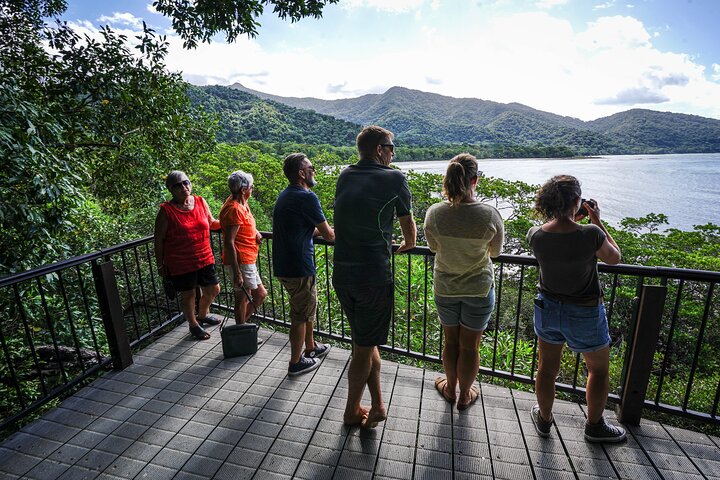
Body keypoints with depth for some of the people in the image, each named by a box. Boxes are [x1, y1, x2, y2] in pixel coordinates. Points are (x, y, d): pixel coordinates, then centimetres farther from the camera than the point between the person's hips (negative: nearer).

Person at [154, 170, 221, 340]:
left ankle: (202, 315, 46)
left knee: (213, 289, 16)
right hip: (180, 263, -5)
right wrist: (160, 265, -4)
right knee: (188, 295, 11)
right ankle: (194, 325, 35)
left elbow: (211, 223, 17)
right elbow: (159, 240, -7)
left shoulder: (201, 202, 1)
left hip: (205, 258, 5)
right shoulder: (166, 210, -12)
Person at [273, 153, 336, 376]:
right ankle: (296, 362, 22)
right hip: (298, 267, -9)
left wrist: (321, 230, 18)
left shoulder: (284, 195, 11)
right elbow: (329, 235, -13)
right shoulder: (307, 197, -18)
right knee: (301, 315, 7)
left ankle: (311, 347, 41)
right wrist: (336, 233, 8)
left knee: (308, 307, 24)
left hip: (283, 264, 9)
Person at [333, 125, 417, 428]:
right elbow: (408, 224, 6)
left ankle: (377, 405, 28)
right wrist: (408, 244, 28)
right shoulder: (394, 179, -6)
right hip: (374, 275, -5)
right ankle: (352, 411, 28)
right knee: (365, 347, 11)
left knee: (365, 342, 20)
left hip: (341, 273, 6)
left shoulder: (345, 176, 9)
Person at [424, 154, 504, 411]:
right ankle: (465, 395, 37)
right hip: (479, 289, -1)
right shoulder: (489, 215, -21)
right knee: (470, 346, 16)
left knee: (451, 341, 21)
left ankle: (450, 387, 42)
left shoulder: (434, 213, -18)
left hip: (445, 288, 2)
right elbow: (495, 251, -4)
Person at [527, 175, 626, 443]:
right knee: (598, 370, 25)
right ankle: (594, 426, 43)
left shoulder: (535, 235, -15)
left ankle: (544, 421, 40)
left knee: (547, 369, 20)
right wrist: (597, 221, -3)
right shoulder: (591, 235, -25)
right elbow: (614, 258, -4)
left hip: (548, 309, 3)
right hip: (585, 313, -2)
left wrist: (571, 220, 7)